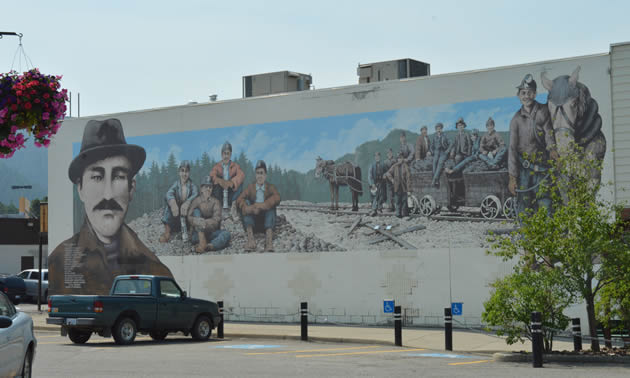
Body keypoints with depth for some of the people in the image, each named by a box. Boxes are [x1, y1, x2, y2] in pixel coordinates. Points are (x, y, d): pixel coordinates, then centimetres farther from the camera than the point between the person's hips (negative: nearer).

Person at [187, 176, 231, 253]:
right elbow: (189, 217, -11)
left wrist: (206, 223, -29)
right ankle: (202, 242, -38)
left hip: (212, 231, 1)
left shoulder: (215, 202, 3)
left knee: (226, 234, -24)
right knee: (196, 211, -20)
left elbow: (216, 219, -11)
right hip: (198, 232, -1)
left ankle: (209, 246, -50)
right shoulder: (196, 201, 2)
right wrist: (196, 221, -31)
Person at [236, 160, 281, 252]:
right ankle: (250, 238, -42)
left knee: (271, 204, -23)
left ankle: (269, 239, -46)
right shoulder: (250, 187, 14)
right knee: (247, 202, -19)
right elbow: (239, 200, -4)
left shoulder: (270, 187, 11)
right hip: (252, 221, 1)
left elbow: (277, 198, -12)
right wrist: (248, 208, -27)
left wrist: (260, 206, -27)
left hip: (266, 221, -1)